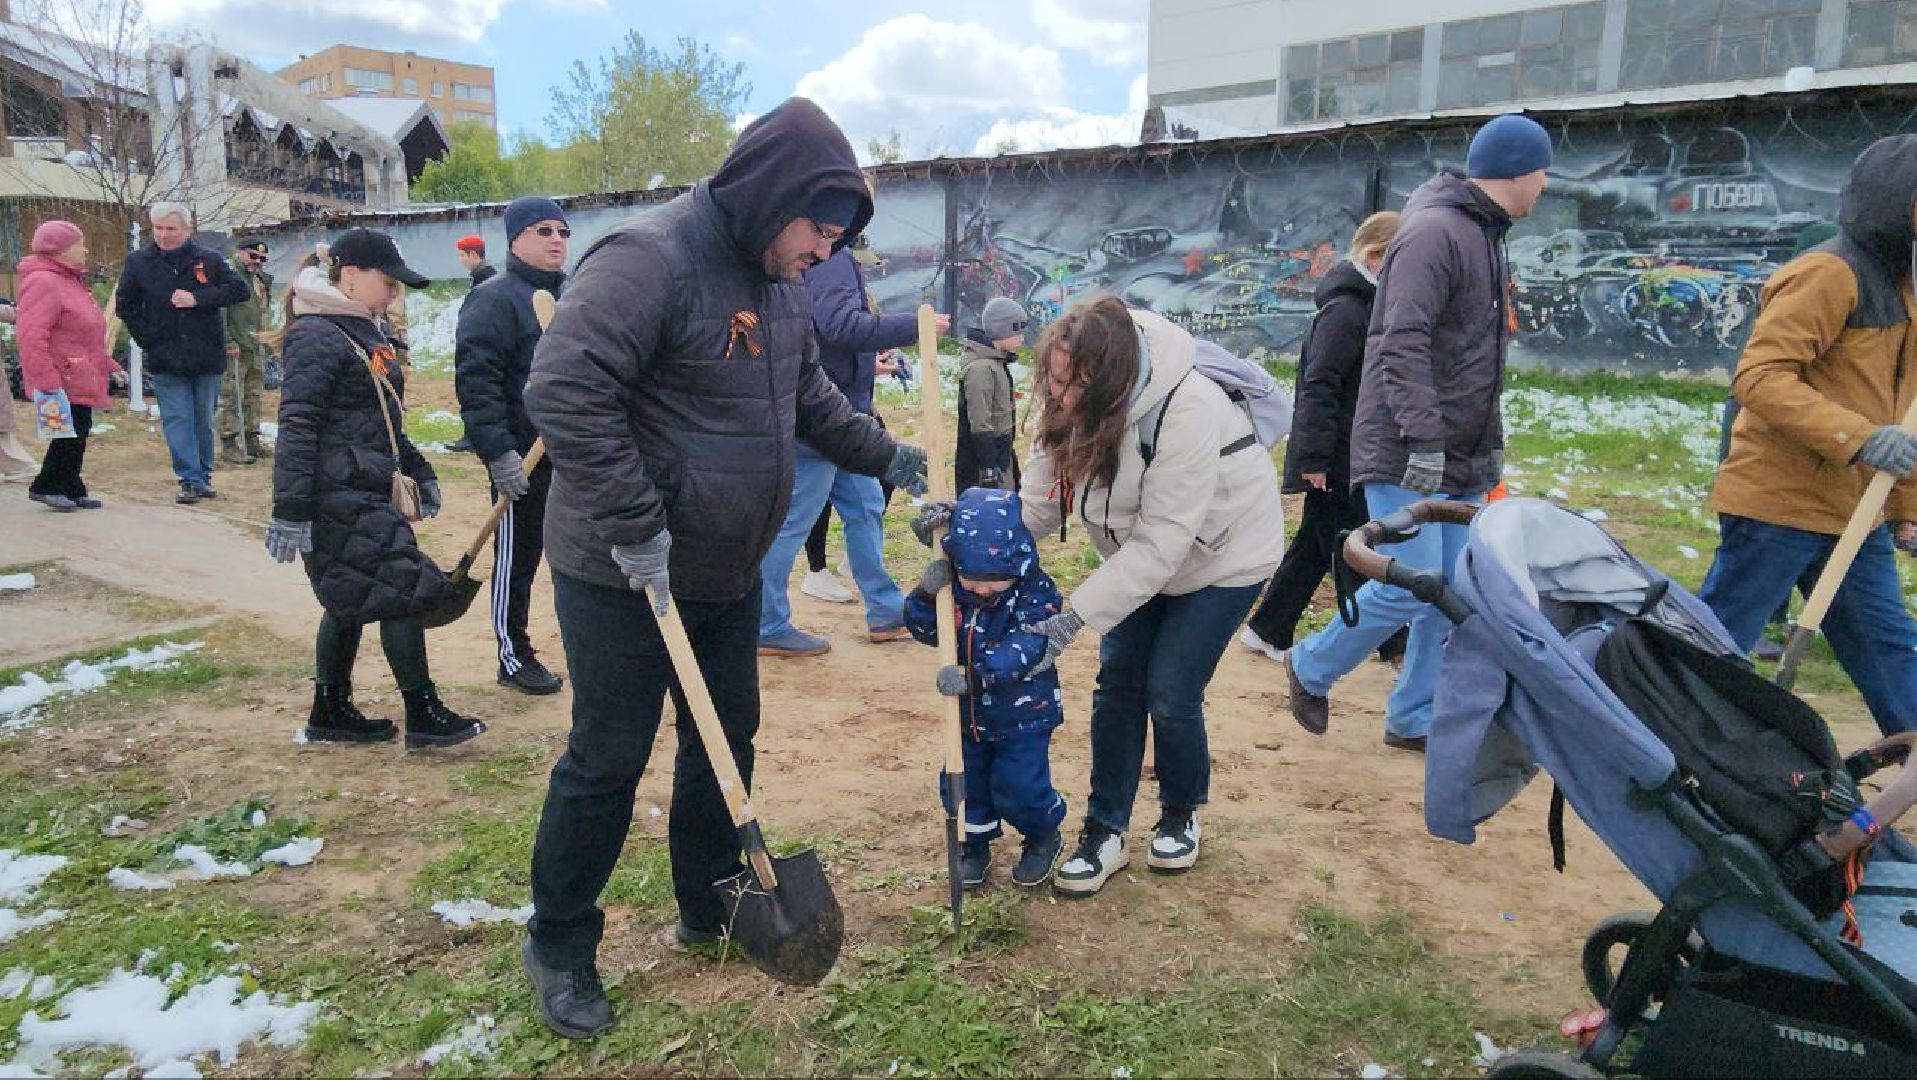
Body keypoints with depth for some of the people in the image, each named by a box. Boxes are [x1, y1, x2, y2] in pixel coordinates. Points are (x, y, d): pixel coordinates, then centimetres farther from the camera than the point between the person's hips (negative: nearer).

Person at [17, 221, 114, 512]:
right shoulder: (43, 282, -15)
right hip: (64, 379, -10)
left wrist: (107, 365, 25)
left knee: (78, 431, 13)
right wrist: (46, 381, -26)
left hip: (81, 376, 10)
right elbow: (31, 335, -22)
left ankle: (72, 490, 21)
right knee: (72, 431, -7)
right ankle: (46, 486, 6)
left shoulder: (71, 280, 18)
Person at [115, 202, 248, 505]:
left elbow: (240, 290, -6)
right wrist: (147, 340, -1)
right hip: (165, 359, 0)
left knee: (204, 421, 10)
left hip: (206, 356, 0)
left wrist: (198, 298, -16)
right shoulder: (138, 262, 3)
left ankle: (203, 476, 21)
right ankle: (191, 480, -4)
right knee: (177, 420, -5)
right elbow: (125, 305, 9)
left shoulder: (209, 260, 1)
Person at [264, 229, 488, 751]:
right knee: (402, 591, -8)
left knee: (352, 601, 15)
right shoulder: (316, 336, -15)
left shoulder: (362, 332, 15)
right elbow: (297, 427, -21)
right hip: (335, 498, -10)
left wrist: (418, 470, 23)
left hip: (363, 494, 10)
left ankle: (330, 713, 27)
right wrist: (290, 511, -24)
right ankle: (422, 716, 1)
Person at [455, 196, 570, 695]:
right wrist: (497, 452, -23)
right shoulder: (494, 299, -10)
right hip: (524, 458, -7)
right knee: (518, 557, 4)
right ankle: (514, 656, 17)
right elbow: (475, 379, -18)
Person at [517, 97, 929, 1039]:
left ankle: (712, 908, 36)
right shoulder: (649, 258, -21)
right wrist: (633, 526, -28)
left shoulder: (779, 283, 9)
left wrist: (883, 456, 21)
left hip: (727, 573, 9)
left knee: (728, 739, 17)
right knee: (609, 758, 3)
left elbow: (810, 397, 24)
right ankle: (559, 944, 24)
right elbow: (563, 392, -29)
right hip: (621, 576, -8)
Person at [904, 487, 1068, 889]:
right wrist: (926, 594, -27)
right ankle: (975, 843, 36)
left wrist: (976, 675, -47)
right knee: (964, 781, 11)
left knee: (1018, 788, -2)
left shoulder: (1036, 593, -24)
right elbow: (924, 629, -6)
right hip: (970, 713, 5)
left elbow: (1022, 650, -35)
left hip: (1025, 714, -5)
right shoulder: (955, 589, -10)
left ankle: (1044, 837, 29)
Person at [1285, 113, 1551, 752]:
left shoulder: (1485, 237, 18)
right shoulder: (1435, 232, -13)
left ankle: (1414, 720, 20)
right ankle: (1310, 670, 12)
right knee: (1410, 588, -11)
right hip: (1404, 456, -9)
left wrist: (1489, 444, 22)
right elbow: (1403, 345, -23)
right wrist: (1426, 443, -27)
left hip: (1463, 461, 10)